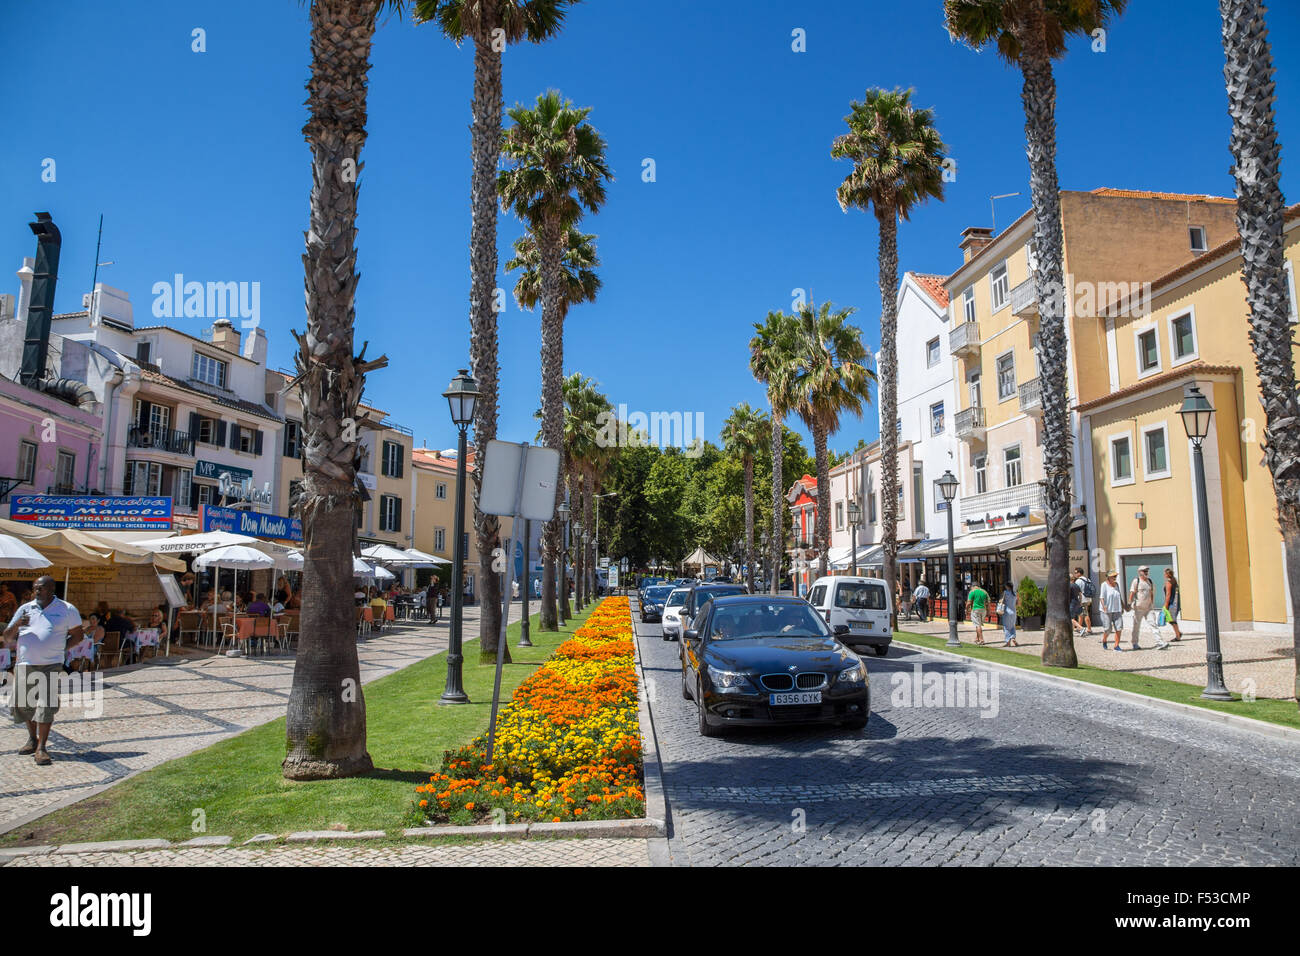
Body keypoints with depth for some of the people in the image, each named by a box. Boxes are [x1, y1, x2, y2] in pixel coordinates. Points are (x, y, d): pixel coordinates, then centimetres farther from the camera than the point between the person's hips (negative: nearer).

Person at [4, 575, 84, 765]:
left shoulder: (66, 610, 4)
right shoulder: (25, 609, 13)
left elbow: (78, 635, 9)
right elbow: (7, 638, 13)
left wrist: (60, 648, -3)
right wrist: (17, 625, -7)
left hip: (50, 666, -4)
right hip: (24, 665, 4)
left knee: (46, 705, -13)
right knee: (24, 704, 12)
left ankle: (40, 749, -9)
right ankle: (32, 739, 35)